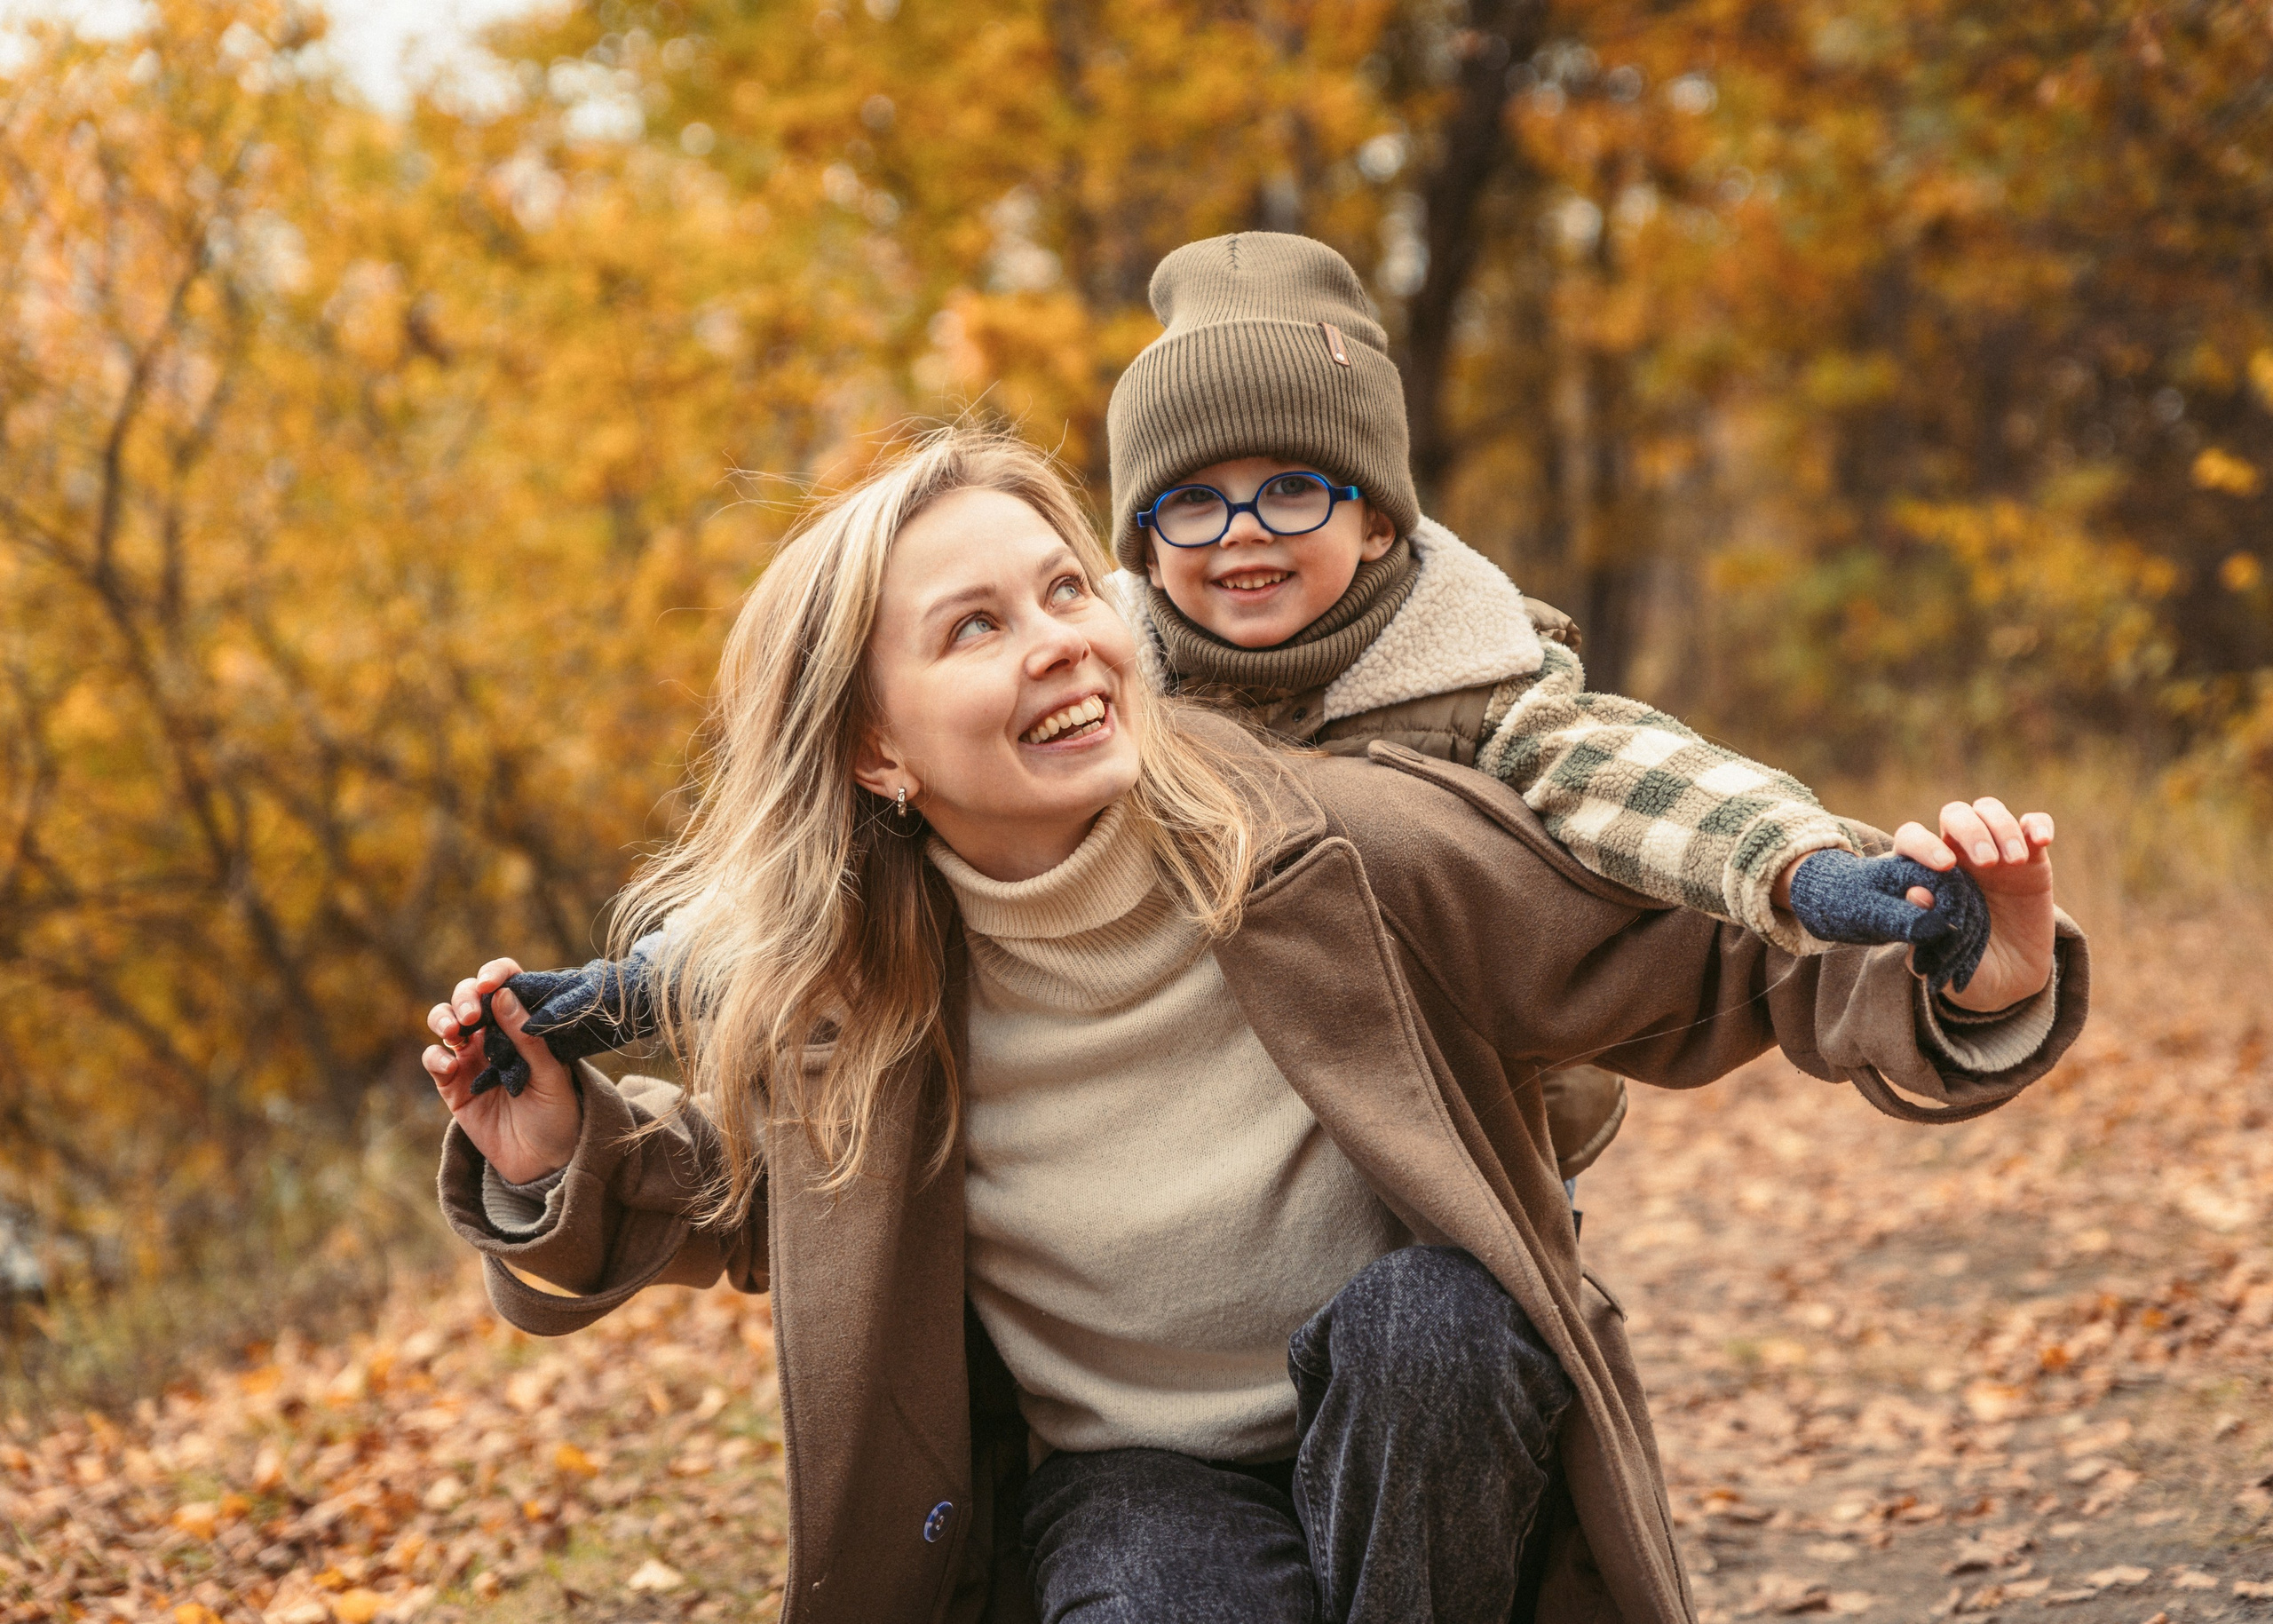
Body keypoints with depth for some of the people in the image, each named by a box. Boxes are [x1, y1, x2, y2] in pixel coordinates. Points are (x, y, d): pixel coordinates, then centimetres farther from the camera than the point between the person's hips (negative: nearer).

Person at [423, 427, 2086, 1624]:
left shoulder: (1349, 857, -16)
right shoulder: (824, 997, -8)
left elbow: (1706, 972, -7)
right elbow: (758, 1193, 15)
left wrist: (1972, 989, -25)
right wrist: (562, 1164, -5)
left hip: (1436, 1459, 0)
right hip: (1132, 1483, 0)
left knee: (1417, 1319, -34)